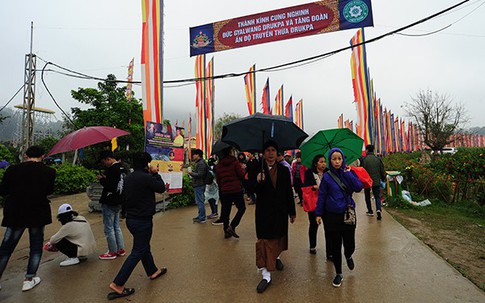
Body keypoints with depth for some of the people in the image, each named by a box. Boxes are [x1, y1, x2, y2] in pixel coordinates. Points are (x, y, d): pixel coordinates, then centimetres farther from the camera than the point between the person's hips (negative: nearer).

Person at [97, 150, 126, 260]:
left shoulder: (112, 169, -21)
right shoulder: (122, 168, 8)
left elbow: (110, 186, -27)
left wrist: (101, 179, -10)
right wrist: (105, 178, 9)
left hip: (109, 202, -9)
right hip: (118, 201, 10)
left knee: (109, 228, 4)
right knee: (116, 226, 19)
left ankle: (112, 252, 14)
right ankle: (121, 249, 26)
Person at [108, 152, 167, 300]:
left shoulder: (129, 178, 4)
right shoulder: (146, 177, -22)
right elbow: (161, 188, -10)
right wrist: (155, 173, 1)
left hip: (131, 218, 9)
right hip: (143, 220, -9)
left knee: (144, 246, 23)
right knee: (138, 252, 3)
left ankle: (153, 271, 41)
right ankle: (117, 284, 8)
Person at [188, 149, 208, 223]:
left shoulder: (201, 163, -16)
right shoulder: (199, 162, 17)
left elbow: (200, 174, -24)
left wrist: (191, 173, -14)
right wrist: (192, 172, 8)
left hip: (199, 185, -11)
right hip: (198, 185, 11)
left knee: (199, 201, -5)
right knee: (199, 201, 18)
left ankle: (202, 218, 2)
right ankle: (200, 216, 29)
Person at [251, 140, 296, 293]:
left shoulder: (284, 170, 2)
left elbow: (289, 192, 4)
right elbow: (252, 191, -6)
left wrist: (292, 212, 6)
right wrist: (258, 182, -28)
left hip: (280, 210, 3)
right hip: (264, 211, -2)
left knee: (279, 236, 19)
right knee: (264, 240, -1)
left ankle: (276, 257, 48)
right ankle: (266, 275, 8)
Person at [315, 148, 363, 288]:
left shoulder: (349, 173, 0)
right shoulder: (327, 176, -4)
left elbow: (358, 187, -14)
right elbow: (321, 195, -2)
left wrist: (347, 173, -17)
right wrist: (318, 213, -3)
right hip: (332, 216, -1)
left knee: (350, 245, 5)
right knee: (335, 246, 7)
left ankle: (348, 256, 44)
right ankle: (338, 274, 29)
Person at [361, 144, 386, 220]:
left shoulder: (364, 159, -10)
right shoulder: (378, 159, 3)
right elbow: (382, 171, 6)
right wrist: (383, 179, 19)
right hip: (376, 181, 3)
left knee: (367, 197, 14)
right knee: (377, 196, 8)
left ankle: (370, 211, 20)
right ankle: (378, 209, -14)